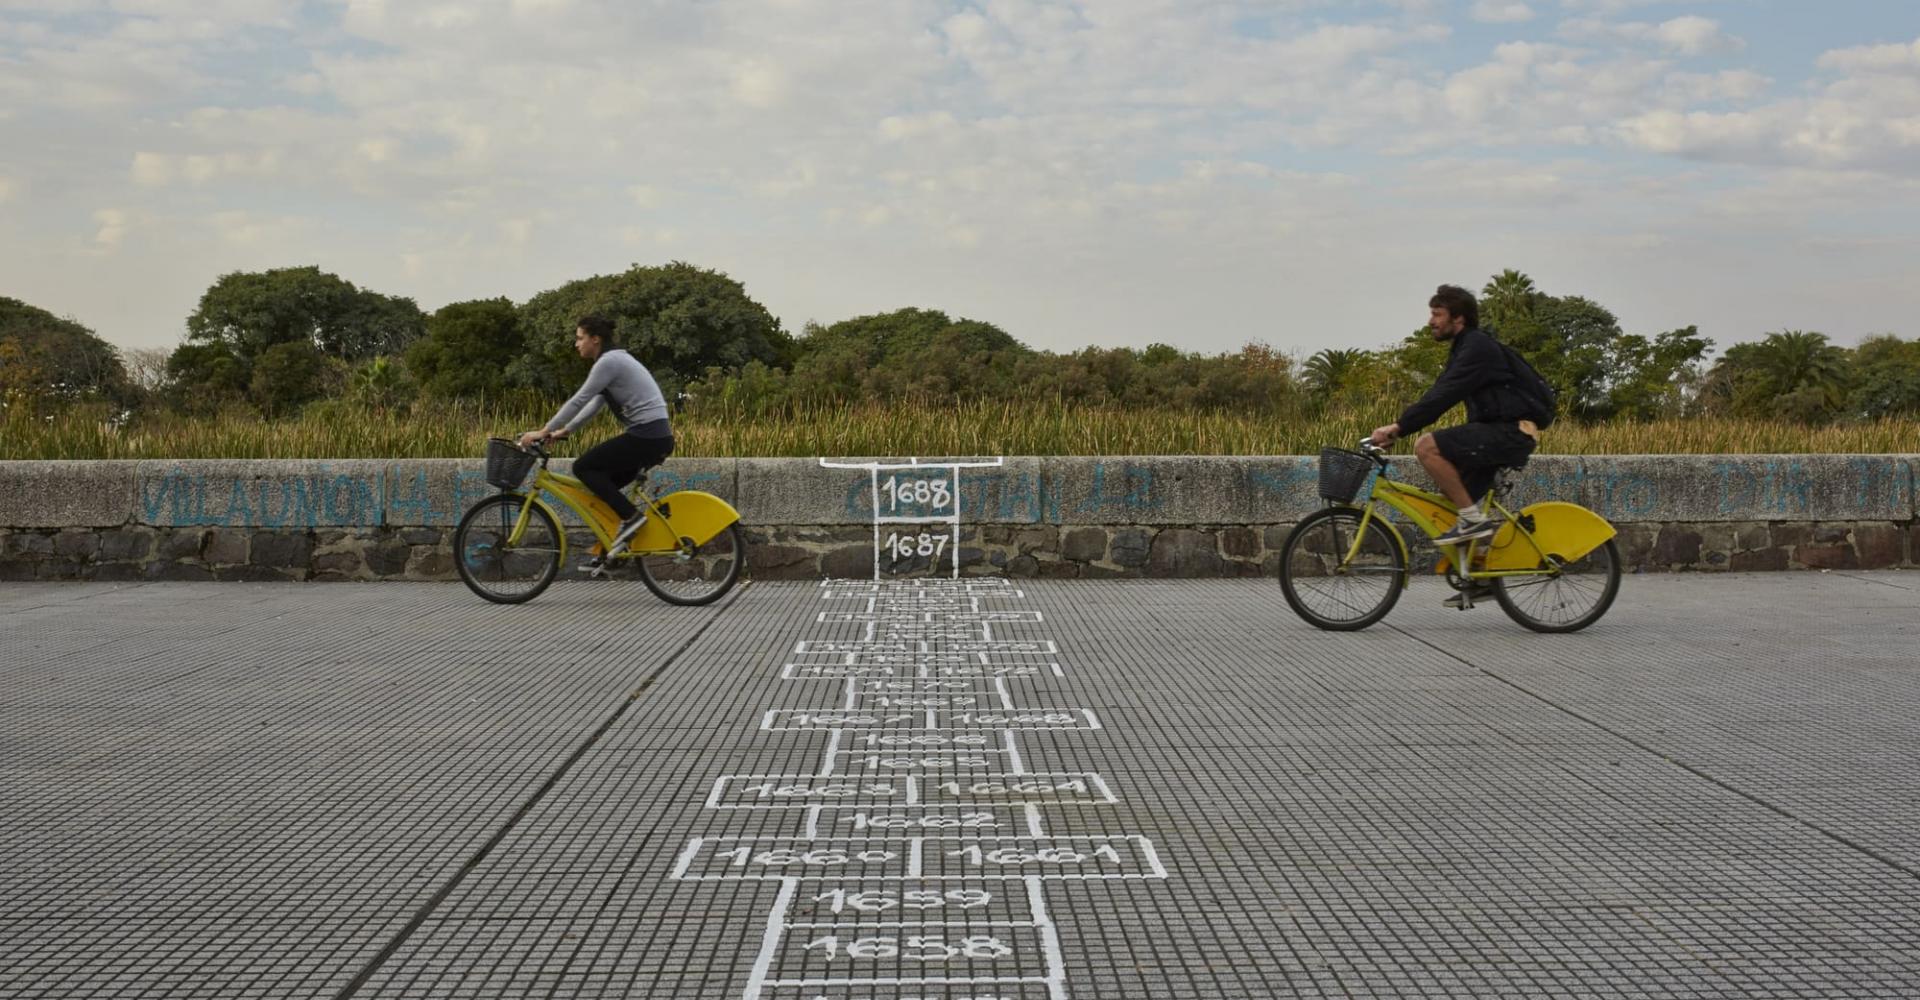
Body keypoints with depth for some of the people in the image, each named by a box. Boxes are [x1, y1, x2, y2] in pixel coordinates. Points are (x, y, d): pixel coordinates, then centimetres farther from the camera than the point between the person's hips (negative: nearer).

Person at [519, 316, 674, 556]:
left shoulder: (609, 361, -11)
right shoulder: (613, 360, 19)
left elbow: (579, 401, -13)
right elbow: (595, 404, 25)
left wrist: (543, 431, -8)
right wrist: (564, 430, 22)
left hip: (647, 437, -10)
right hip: (653, 436, 10)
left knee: (583, 467, -5)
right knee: (603, 484, 14)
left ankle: (630, 516, -8)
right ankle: (609, 552, 14)